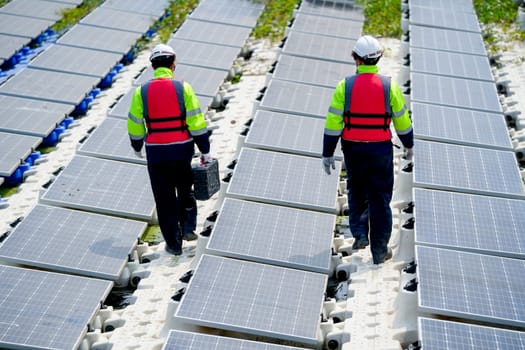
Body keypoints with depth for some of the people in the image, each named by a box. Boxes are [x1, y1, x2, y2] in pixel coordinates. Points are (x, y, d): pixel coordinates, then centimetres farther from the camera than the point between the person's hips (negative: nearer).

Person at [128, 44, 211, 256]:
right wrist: (205, 151, 0)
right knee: (185, 190, 26)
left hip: (156, 153, 0)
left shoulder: (142, 91, -2)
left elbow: (135, 124, 4)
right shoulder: (183, 88, -6)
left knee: (165, 199, 10)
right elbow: (196, 122, -8)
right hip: (182, 150, 0)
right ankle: (188, 228, 20)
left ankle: (174, 244, 14)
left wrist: (137, 147, 22)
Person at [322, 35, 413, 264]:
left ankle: (359, 233, 14)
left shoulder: (345, 86, -9)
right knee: (380, 198, 9)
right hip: (381, 150, 0)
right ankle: (379, 251, 14)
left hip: (353, 150, 0)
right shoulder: (390, 86, -7)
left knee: (356, 191, 24)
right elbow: (402, 120, 2)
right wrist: (408, 145, 18)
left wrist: (327, 154, 0)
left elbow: (333, 123, -8)